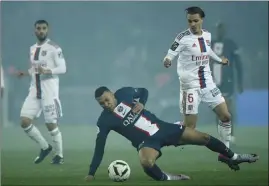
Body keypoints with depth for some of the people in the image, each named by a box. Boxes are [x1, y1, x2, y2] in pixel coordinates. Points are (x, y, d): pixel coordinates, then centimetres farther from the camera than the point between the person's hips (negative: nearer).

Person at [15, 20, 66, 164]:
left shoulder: (54, 48, -8)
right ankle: (45, 147, 15)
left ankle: (59, 155, 14)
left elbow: (62, 69, -12)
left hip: (49, 90, -7)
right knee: (25, 122, -3)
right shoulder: (32, 49, 14)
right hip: (35, 90, 7)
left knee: (51, 124, -4)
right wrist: (25, 73, 6)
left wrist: (47, 71, -27)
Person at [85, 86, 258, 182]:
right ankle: (166, 178, -11)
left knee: (203, 137, 5)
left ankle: (234, 158, 28)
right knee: (146, 163, -41)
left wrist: (141, 103, -8)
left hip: (161, 128, 3)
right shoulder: (104, 121, -13)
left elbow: (144, 91, 14)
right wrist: (91, 174, -15)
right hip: (146, 141, -3)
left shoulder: (124, 93, -5)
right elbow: (99, 147, -10)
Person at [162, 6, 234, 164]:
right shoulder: (183, 38, -15)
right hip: (190, 85, -7)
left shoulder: (207, 35, 4)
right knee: (190, 126, -10)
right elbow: (170, 55, -21)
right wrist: (167, 61, -43)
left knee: (226, 116, 7)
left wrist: (219, 60, 38)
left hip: (208, 83, 7)